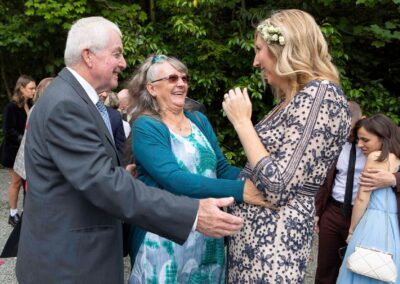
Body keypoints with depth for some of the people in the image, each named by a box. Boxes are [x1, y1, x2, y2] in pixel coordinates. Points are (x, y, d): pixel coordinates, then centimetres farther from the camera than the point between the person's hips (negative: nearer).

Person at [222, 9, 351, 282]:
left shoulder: (320, 95, -17)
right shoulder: (294, 98, 12)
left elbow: (277, 188, -24)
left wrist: (241, 122, -16)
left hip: (274, 236, -9)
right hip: (251, 227, 9)